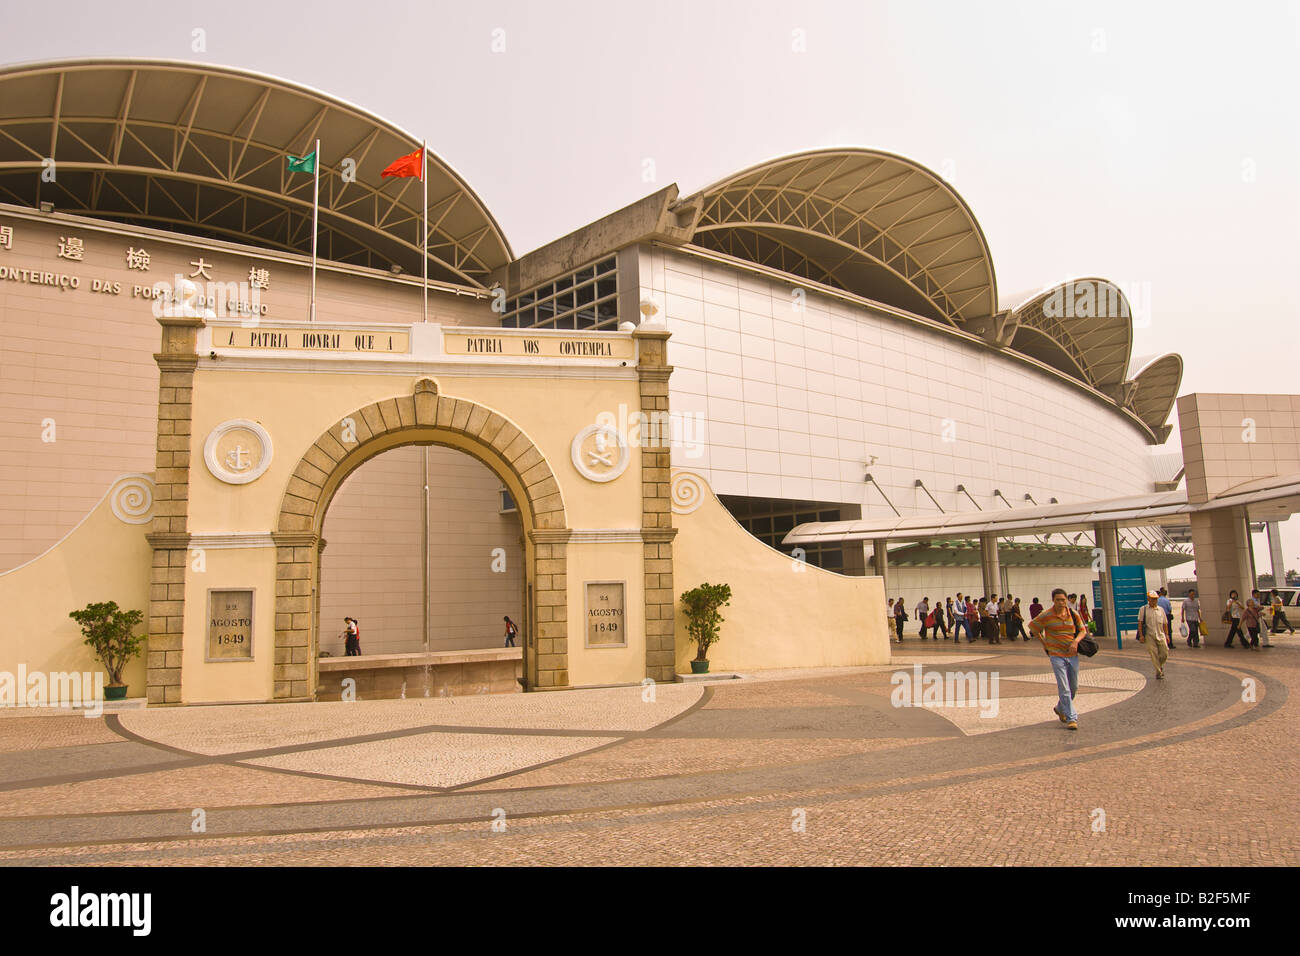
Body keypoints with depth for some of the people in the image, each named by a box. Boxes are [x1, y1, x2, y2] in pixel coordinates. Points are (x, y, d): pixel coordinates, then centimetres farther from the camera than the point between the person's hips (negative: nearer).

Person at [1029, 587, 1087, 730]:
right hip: (1056, 655, -4)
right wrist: (1043, 643, 3)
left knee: (1074, 687, 14)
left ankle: (1060, 709, 36)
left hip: (1073, 655, 4)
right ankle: (1071, 718, -5)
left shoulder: (1073, 614, 1)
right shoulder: (1046, 616, -9)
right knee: (1064, 688, -9)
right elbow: (1032, 626, 3)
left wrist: (1076, 641, -12)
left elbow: (1082, 630, 7)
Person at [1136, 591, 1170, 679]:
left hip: (1161, 635, 3)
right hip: (1149, 636, -3)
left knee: (1165, 653, 0)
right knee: (1153, 654, -4)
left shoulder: (1161, 610, 13)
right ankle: (1158, 672, 6)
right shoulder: (1143, 609, 2)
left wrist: (1167, 635, 9)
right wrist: (1141, 635, -9)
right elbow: (1140, 622, -2)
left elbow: (1165, 623, 16)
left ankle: (1160, 666, 29)